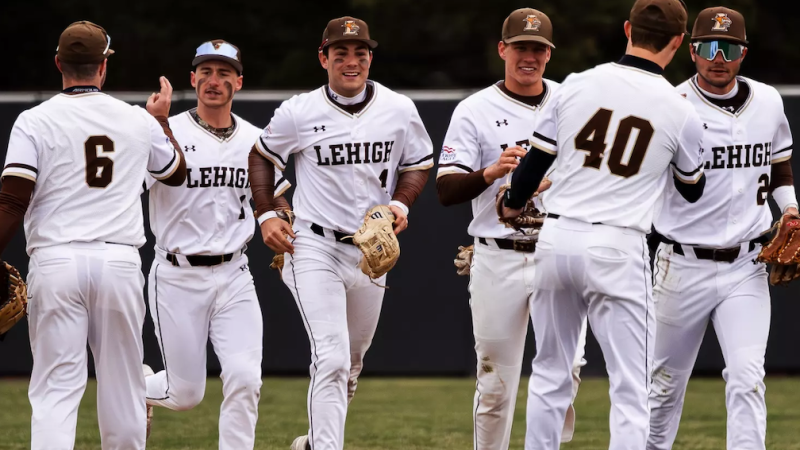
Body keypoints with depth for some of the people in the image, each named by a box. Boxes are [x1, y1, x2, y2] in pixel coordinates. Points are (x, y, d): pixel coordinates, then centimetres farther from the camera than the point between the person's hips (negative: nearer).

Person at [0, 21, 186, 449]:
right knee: (122, 383, 12)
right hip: (120, 264, 2)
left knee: (55, 388, -4)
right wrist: (162, 121, 43)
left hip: (55, 261, -2)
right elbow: (176, 172, 28)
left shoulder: (34, 121, -1)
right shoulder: (138, 122, 9)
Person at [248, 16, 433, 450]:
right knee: (332, 361, -19)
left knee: (351, 364, 17)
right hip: (314, 247, -4)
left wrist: (400, 204, -6)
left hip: (371, 249, 4)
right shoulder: (299, 113, -7)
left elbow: (419, 164, 13)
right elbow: (262, 155, 10)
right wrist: (265, 215, 0)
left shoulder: (399, 111, -1)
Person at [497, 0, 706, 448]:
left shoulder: (575, 86, 3)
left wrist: (512, 205, 30)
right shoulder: (680, 112, -3)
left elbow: (533, 164, 10)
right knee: (631, 391, 0)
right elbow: (692, 190, 14)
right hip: (617, 249, -4)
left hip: (556, 239, 4)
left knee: (550, 375, 17)